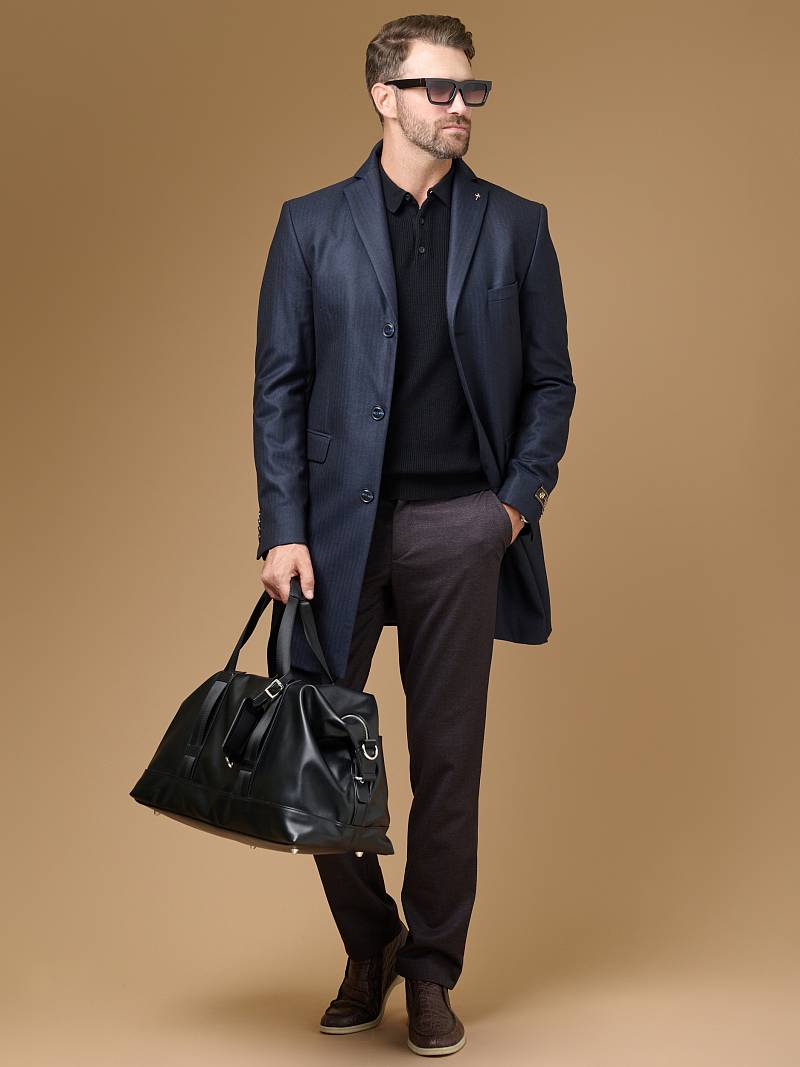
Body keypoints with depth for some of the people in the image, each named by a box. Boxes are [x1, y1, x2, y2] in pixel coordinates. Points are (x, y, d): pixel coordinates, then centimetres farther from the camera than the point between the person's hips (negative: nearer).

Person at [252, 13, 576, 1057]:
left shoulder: (516, 226, 8)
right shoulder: (312, 225, 6)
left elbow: (550, 381, 10)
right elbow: (279, 385, 2)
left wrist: (522, 497, -3)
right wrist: (283, 529, -6)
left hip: (462, 524, 0)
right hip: (340, 522, 0)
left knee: (448, 756, 5)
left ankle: (431, 972, 21)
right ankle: (368, 947, 25)